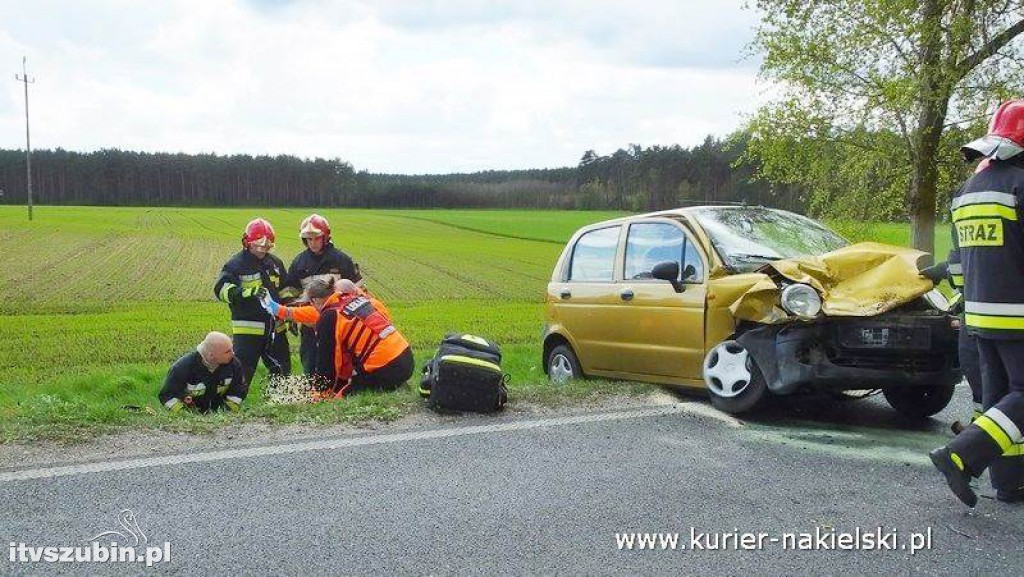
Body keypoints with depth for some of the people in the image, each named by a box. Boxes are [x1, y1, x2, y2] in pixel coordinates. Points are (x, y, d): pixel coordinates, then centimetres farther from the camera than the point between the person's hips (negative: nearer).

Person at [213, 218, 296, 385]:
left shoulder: (275, 262, 12)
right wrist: (249, 292, -33)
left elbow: (285, 290, 21)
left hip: (275, 327, 6)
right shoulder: (235, 264, -9)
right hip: (247, 329, -6)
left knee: (282, 369, 16)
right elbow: (222, 289, -20)